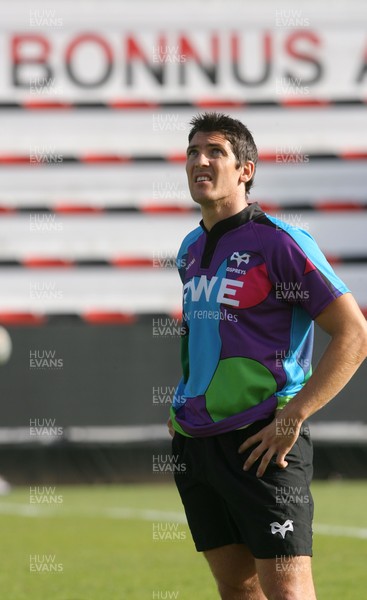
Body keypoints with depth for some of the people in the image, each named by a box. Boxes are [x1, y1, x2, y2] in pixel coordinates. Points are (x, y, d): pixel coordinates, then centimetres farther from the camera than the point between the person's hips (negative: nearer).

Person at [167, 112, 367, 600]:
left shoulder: (278, 242, -9)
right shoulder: (191, 250, 14)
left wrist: (291, 417, -17)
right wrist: (185, 409, 16)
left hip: (260, 442, -7)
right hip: (196, 441, 7)